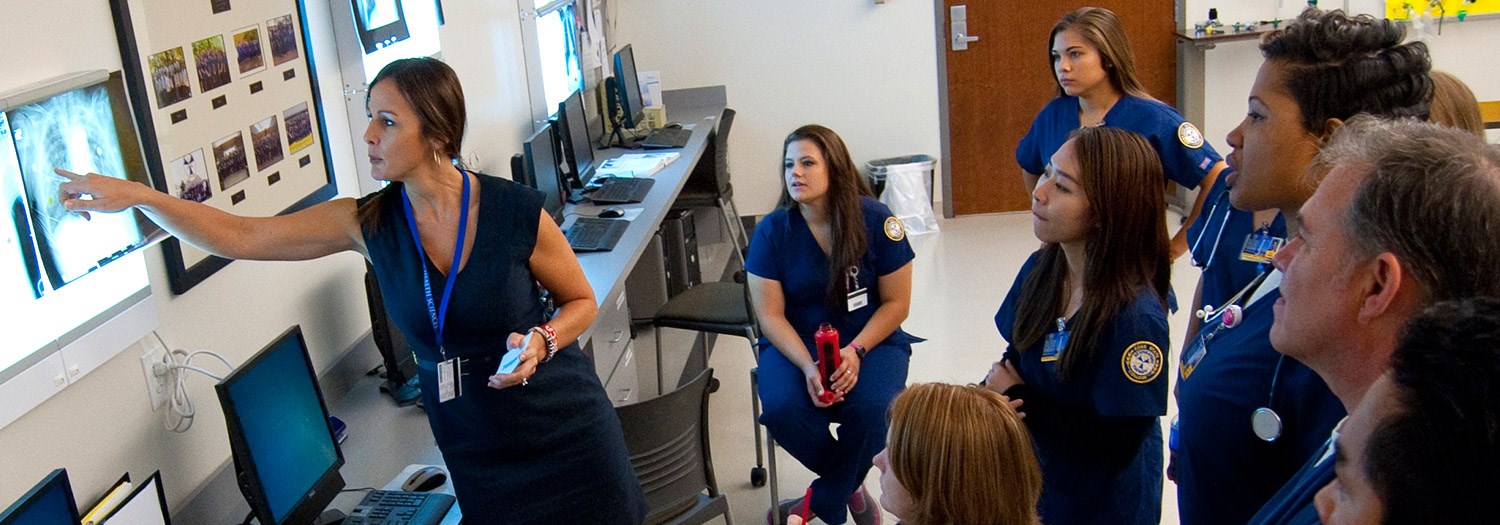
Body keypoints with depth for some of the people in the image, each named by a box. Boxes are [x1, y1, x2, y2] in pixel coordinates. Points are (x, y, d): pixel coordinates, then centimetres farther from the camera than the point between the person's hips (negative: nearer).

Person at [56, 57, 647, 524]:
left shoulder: (518, 213, -17)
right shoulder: (367, 222, -7)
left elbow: (581, 301, -3)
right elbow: (241, 237, -5)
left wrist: (542, 341, -23)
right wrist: (138, 195, -13)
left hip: (564, 435, -2)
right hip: (474, 446, 3)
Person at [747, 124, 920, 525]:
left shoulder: (876, 221, -10)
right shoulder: (772, 230, -7)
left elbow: (896, 303, -4)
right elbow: (770, 315, -7)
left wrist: (855, 351, -20)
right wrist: (808, 366, -23)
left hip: (871, 340, -1)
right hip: (794, 343, 1)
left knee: (872, 409, -31)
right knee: (782, 410, -29)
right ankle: (850, 486, 0)